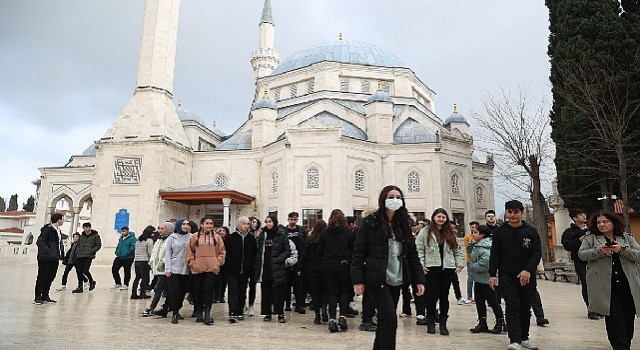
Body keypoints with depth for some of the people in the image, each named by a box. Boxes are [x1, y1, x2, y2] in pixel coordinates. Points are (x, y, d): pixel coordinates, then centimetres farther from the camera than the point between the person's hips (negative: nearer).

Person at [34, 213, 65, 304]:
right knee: (42, 278, 1)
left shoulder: (58, 231, 15)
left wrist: (61, 254, 12)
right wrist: (47, 251, -29)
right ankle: (38, 297, 9)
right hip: (45, 258, -8)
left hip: (54, 259, 8)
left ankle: (45, 296, 20)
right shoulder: (47, 229, -12)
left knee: (51, 277, 11)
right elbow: (40, 242, -19)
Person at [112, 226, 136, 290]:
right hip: (119, 258, 7)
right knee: (114, 269, 6)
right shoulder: (120, 239, 14)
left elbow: (133, 247, -20)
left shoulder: (132, 238, -12)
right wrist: (117, 252, 12)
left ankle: (126, 285, 15)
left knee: (127, 272, 2)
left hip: (128, 259, -7)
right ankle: (118, 283, 21)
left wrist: (127, 253, -24)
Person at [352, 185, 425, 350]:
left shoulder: (403, 225, 10)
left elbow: (412, 254, 11)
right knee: (390, 318, -11)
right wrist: (357, 280, -13)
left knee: (385, 319, 12)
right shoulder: (370, 222, -5)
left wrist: (419, 280, 3)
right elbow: (358, 253, -7)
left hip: (396, 280, 5)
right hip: (377, 278, -5)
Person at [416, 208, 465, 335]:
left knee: (444, 296, 6)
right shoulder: (425, 232, 1)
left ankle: (443, 324, 17)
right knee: (432, 295, -5)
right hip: (431, 269, -3)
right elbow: (419, 249, -4)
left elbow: (457, 250, 17)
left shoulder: (450, 233, 14)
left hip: (447, 269, 3)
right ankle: (430, 322, 14)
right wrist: (421, 265, -11)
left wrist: (460, 264, 8)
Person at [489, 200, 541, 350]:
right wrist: (492, 274, -4)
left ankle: (524, 338, 26)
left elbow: (537, 253, -3)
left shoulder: (531, 231, 2)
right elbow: (495, 254, 2)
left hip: (527, 277, 2)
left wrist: (528, 270, -16)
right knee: (512, 307, -9)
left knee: (525, 308, 12)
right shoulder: (500, 232, 2)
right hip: (507, 276, -1)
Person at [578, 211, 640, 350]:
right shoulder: (590, 238, 6)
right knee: (614, 318, -7)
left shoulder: (627, 237, 12)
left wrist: (622, 250, -15)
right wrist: (599, 251, -20)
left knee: (628, 318, 8)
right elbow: (581, 254, -4)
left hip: (628, 285, 3)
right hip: (605, 286, -3)